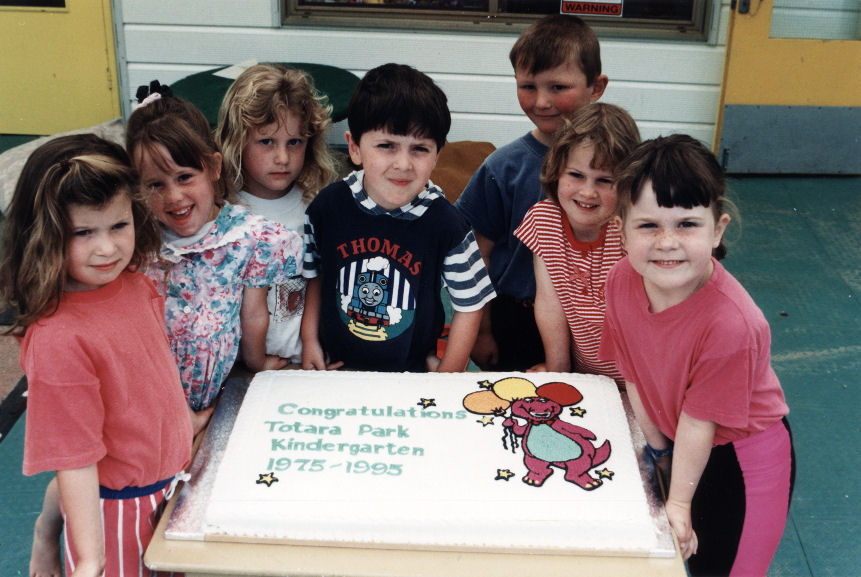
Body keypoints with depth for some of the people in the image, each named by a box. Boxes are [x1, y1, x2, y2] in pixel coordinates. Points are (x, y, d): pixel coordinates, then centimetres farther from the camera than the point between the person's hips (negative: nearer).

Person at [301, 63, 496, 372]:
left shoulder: (446, 225, -13)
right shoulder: (328, 206, -6)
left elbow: (469, 303, -2)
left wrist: (447, 373, -3)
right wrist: (309, 339, 9)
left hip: (412, 371, 0)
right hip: (336, 366, 1)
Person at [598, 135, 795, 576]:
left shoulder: (732, 324, -36)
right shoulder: (622, 280, -19)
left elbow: (699, 420, -25)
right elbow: (633, 374, -5)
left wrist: (680, 500, -13)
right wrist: (656, 444, 3)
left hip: (744, 456, -5)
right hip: (678, 440, 5)